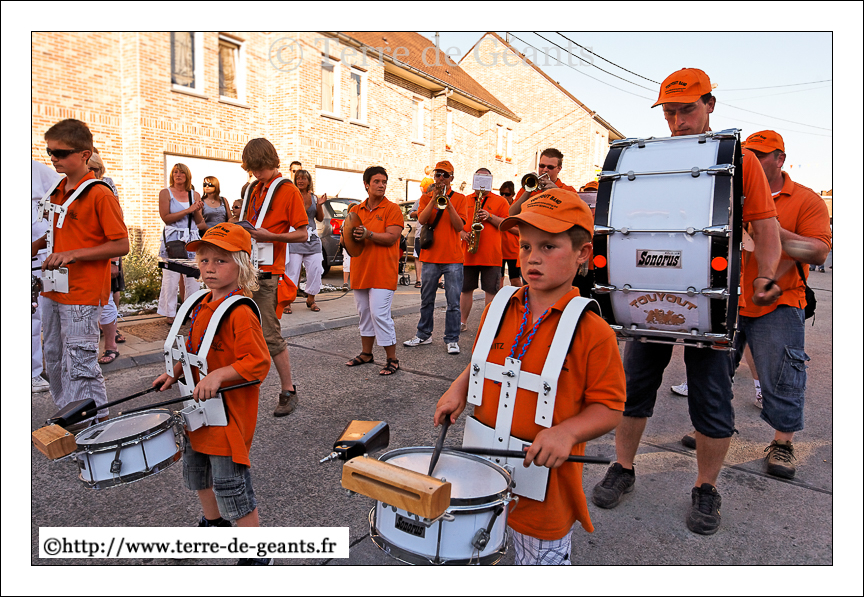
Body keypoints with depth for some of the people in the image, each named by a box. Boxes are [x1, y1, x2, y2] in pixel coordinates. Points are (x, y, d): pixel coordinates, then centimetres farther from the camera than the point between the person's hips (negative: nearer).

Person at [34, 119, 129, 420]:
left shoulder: (100, 194, -13)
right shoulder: (57, 191, 12)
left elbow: (121, 245, -16)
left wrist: (73, 254, -21)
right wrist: (38, 245, 8)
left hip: (82, 294, -9)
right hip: (53, 291, 9)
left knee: (79, 367, -5)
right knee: (54, 360, 18)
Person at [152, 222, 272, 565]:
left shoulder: (240, 313, -22)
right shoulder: (202, 305, 6)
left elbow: (258, 363, -25)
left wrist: (218, 376, -33)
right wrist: (175, 372, 8)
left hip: (230, 411, -9)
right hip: (201, 408, 10)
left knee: (229, 483, -1)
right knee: (196, 469, 26)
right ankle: (214, 523, 50)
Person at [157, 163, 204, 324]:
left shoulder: (195, 195, 14)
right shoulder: (165, 193, 4)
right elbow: (166, 218, -7)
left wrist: (197, 210, -7)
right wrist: (188, 210, -11)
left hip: (192, 238, 3)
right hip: (173, 237, -3)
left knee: (193, 275, 0)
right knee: (171, 276, -5)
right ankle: (170, 313, 4)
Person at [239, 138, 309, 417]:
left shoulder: (288, 190, -5)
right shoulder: (253, 189, 17)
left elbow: (302, 234, -9)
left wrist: (270, 236, -20)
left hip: (266, 272, -7)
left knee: (271, 334, -5)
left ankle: (288, 391, 7)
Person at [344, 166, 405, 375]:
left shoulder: (392, 209, -3)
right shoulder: (356, 210, 13)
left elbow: (392, 238, -14)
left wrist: (368, 234, -25)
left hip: (382, 273, -6)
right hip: (360, 272, 6)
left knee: (380, 314, -10)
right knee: (364, 313, 15)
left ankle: (392, 360, 1)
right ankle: (366, 353, 29)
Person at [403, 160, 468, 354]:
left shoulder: (459, 198, 5)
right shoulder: (426, 197, 10)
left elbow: (460, 226, -8)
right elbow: (421, 220, -8)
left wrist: (447, 202, -16)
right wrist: (434, 199, -16)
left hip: (452, 258, -2)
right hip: (430, 256, 2)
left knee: (453, 302, -2)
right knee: (426, 300, 11)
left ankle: (452, 340, 7)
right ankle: (424, 335, 24)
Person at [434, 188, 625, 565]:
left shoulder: (592, 332, -16)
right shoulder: (498, 310, -2)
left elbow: (609, 409, -12)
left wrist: (567, 431, -27)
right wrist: (459, 389, -3)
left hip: (544, 480, -4)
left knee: (542, 561, 17)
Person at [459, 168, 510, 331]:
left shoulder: (500, 201, 7)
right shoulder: (465, 200, 14)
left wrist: (490, 216, -13)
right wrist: (462, 233, -7)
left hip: (491, 254, -2)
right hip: (468, 253, 2)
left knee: (491, 290, 0)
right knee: (466, 289, 8)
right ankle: (463, 322, 20)